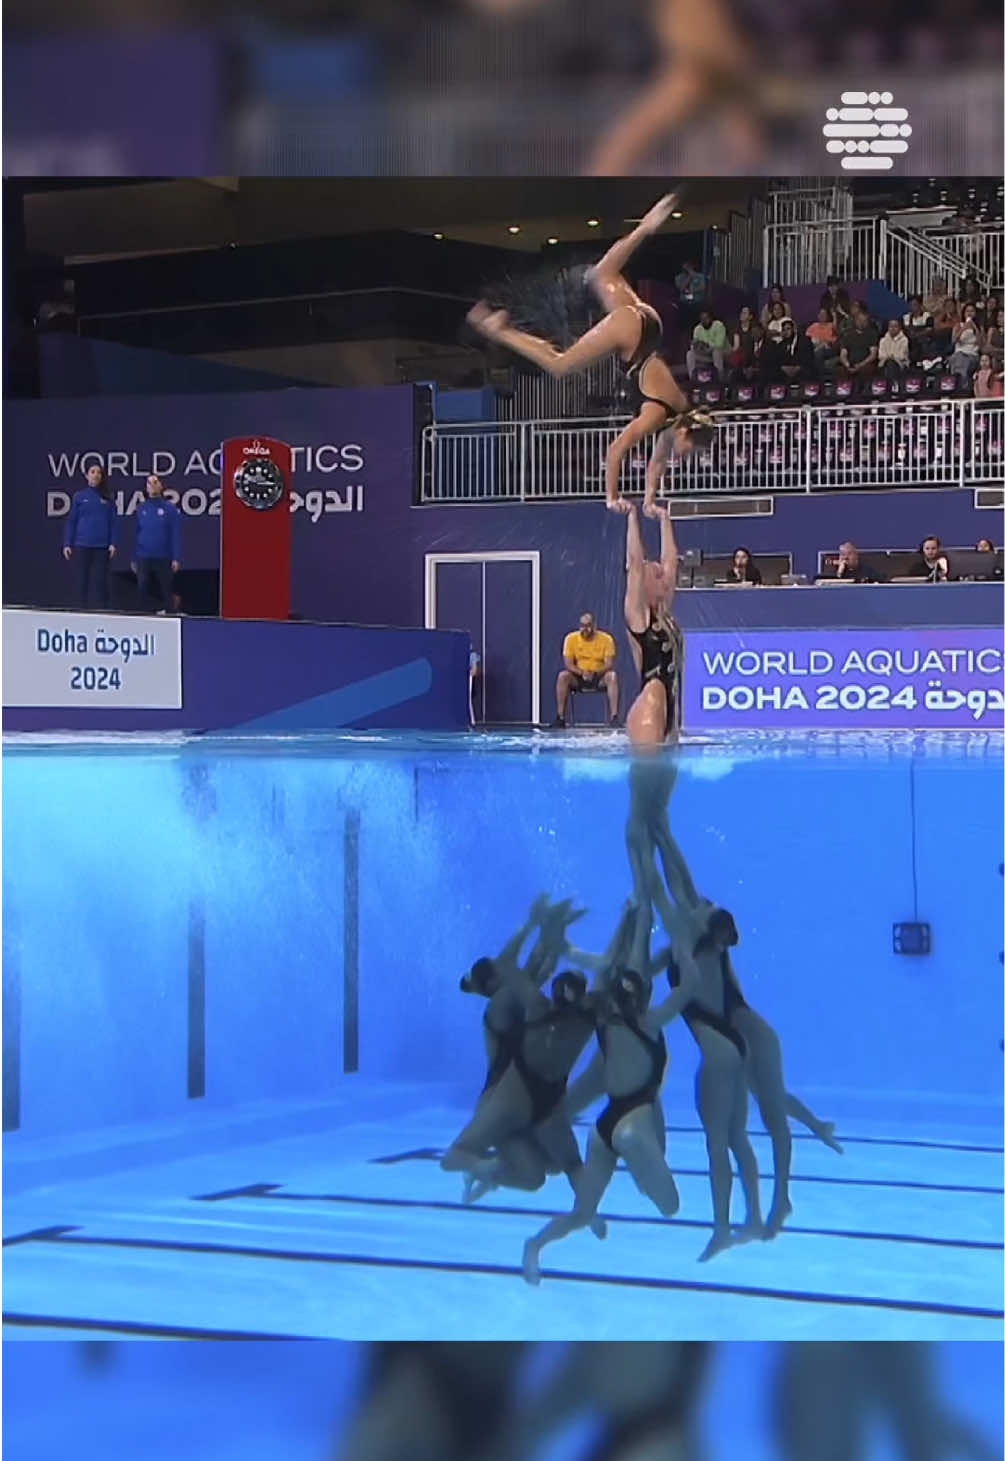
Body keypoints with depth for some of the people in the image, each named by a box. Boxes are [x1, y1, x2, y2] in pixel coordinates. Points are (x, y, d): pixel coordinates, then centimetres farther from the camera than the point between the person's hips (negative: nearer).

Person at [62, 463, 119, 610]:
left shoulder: (107, 499, 6)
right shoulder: (79, 497, 6)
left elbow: (114, 522, 4)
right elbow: (71, 521, 5)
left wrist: (113, 543, -6)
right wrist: (67, 544, -2)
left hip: (102, 546, 0)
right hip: (82, 545, 0)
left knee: (101, 580, 0)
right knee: (82, 580, 3)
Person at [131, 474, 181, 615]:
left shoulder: (170, 509, 0)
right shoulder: (141, 509, 9)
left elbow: (176, 535, -4)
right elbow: (136, 534, 11)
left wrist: (176, 559, -11)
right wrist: (134, 559, 8)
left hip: (163, 559, -2)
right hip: (144, 559, 2)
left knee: (165, 591, 3)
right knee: (143, 590, 0)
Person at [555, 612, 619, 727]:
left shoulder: (606, 639, -6)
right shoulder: (571, 639, -4)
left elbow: (609, 664, -11)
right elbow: (568, 664, -7)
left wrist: (595, 673, -30)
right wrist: (582, 672, -27)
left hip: (599, 677, -1)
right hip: (578, 678, 1)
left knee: (612, 676, -32)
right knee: (562, 676, -29)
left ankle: (614, 717, -36)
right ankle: (560, 717, -27)